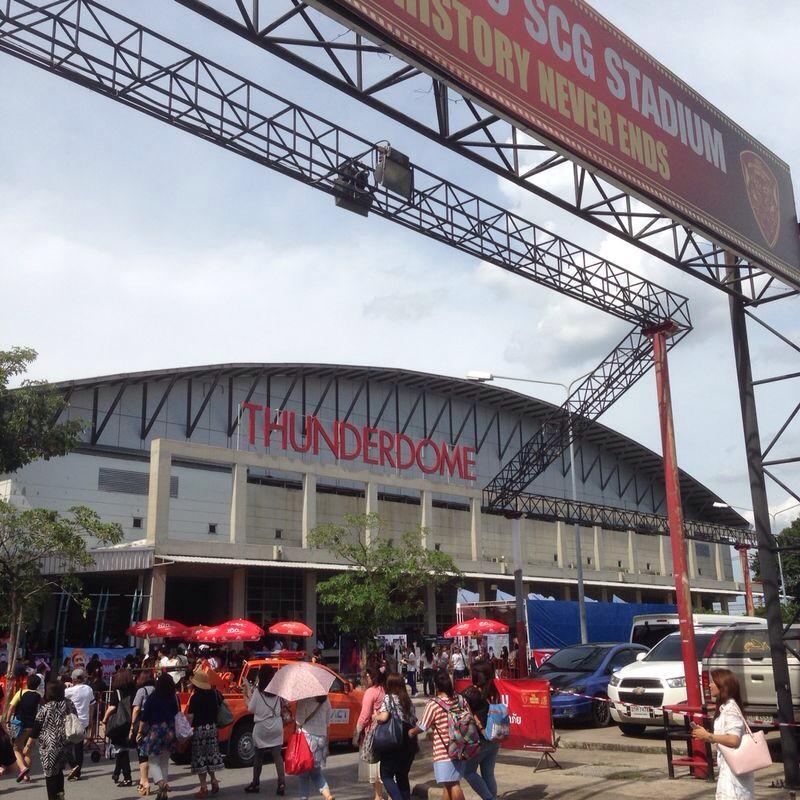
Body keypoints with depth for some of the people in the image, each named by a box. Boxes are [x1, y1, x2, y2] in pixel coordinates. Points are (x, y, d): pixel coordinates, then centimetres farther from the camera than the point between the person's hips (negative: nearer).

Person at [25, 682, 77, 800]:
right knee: (59, 769, 21)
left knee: (50, 772, 8)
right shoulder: (69, 704, 0)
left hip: (50, 746, -5)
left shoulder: (45, 708, -12)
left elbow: (36, 728, -8)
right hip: (66, 745, 5)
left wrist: (28, 745, 0)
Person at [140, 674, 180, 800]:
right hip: (169, 732, 4)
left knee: (153, 761, 8)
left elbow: (144, 717, -10)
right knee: (165, 761, 16)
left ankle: (161, 782, -18)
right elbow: (178, 715, 1)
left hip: (154, 732, -3)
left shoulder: (152, 698, -12)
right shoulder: (174, 699, -4)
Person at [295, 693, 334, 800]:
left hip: (307, 736, -5)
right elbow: (328, 721, 11)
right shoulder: (325, 700, 4)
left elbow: (299, 721, -13)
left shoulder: (304, 700, -14)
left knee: (304, 772, 7)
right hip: (322, 736, 5)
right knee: (316, 771, 16)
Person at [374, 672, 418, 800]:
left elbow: (384, 717, -20)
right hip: (410, 743, 6)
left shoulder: (388, 698, -8)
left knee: (386, 775, 4)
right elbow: (414, 721, 11)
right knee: (403, 776, 18)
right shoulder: (408, 700, 11)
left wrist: (376, 716, -2)